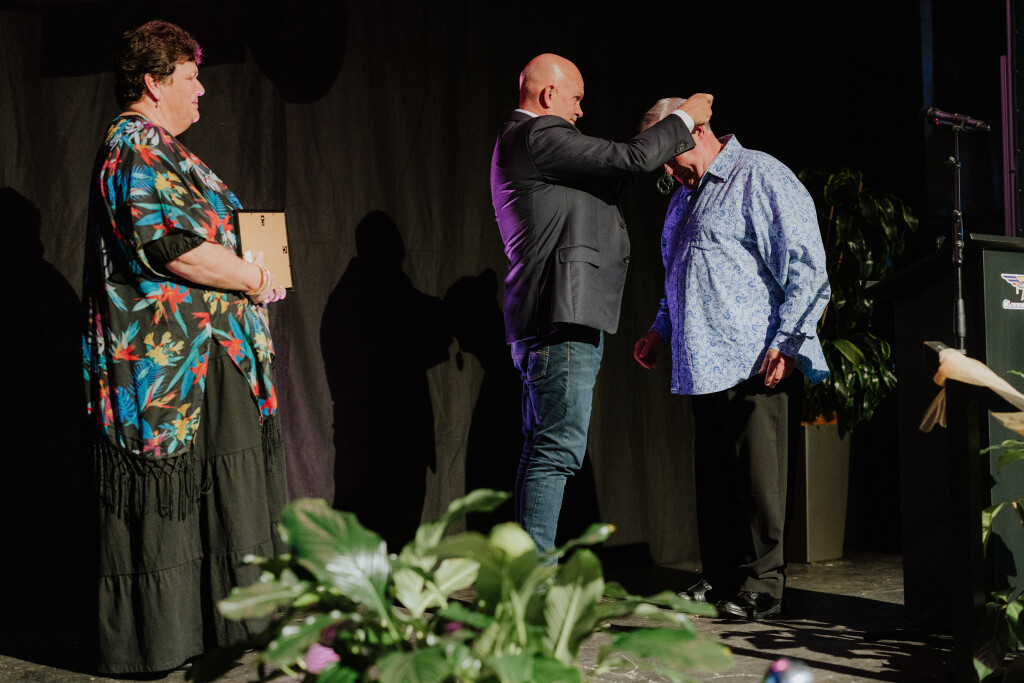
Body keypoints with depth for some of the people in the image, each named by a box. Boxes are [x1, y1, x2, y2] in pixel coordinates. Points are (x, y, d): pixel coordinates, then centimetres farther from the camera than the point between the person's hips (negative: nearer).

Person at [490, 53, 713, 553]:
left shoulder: (519, 142, 23)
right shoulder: (539, 136, -10)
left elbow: (605, 178, 28)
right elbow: (629, 159, -12)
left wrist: (672, 138, 26)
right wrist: (684, 119, 3)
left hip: (547, 324, 11)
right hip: (561, 323, -11)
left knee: (543, 451, 11)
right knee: (558, 450, -12)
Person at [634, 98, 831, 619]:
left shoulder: (761, 178, -6)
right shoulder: (684, 197, 23)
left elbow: (807, 268, -12)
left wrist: (784, 343, -16)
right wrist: (662, 331, 26)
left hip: (756, 365, -8)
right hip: (704, 366, 8)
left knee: (759, 481, -4)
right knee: (714, 481, 10)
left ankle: (760, 586, 3)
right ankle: (719, 578, 19)